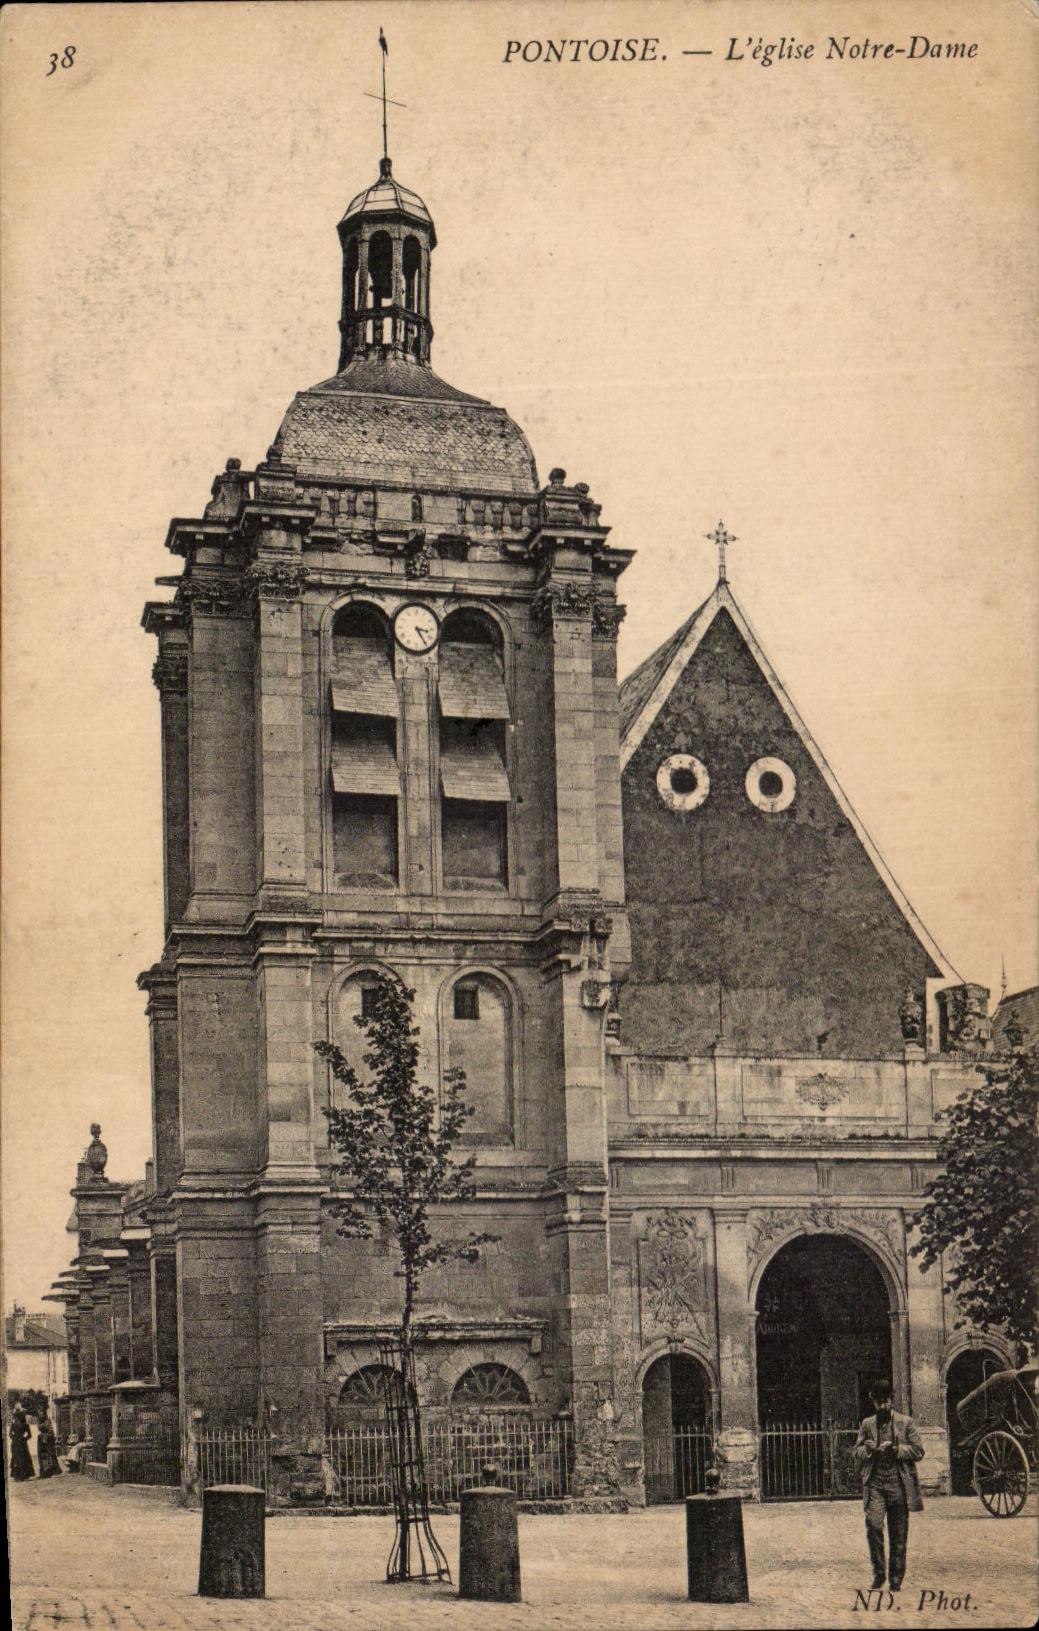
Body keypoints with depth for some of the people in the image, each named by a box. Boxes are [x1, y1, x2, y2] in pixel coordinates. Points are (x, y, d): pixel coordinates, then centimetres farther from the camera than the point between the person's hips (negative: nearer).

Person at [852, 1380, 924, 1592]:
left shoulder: (905, 1423, 6)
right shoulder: (867, 1424, 13)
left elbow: (918, 1451, 2)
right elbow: (856, 1452, 14)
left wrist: (895, 1449, -13)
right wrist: (868, 1449, -8)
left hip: (899, 1485, -1)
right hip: (875, 1484, 1)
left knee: (898, 1535, 3)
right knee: (873, 1525, -16)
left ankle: (896, 1580, 13)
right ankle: (878, 1573, -2)